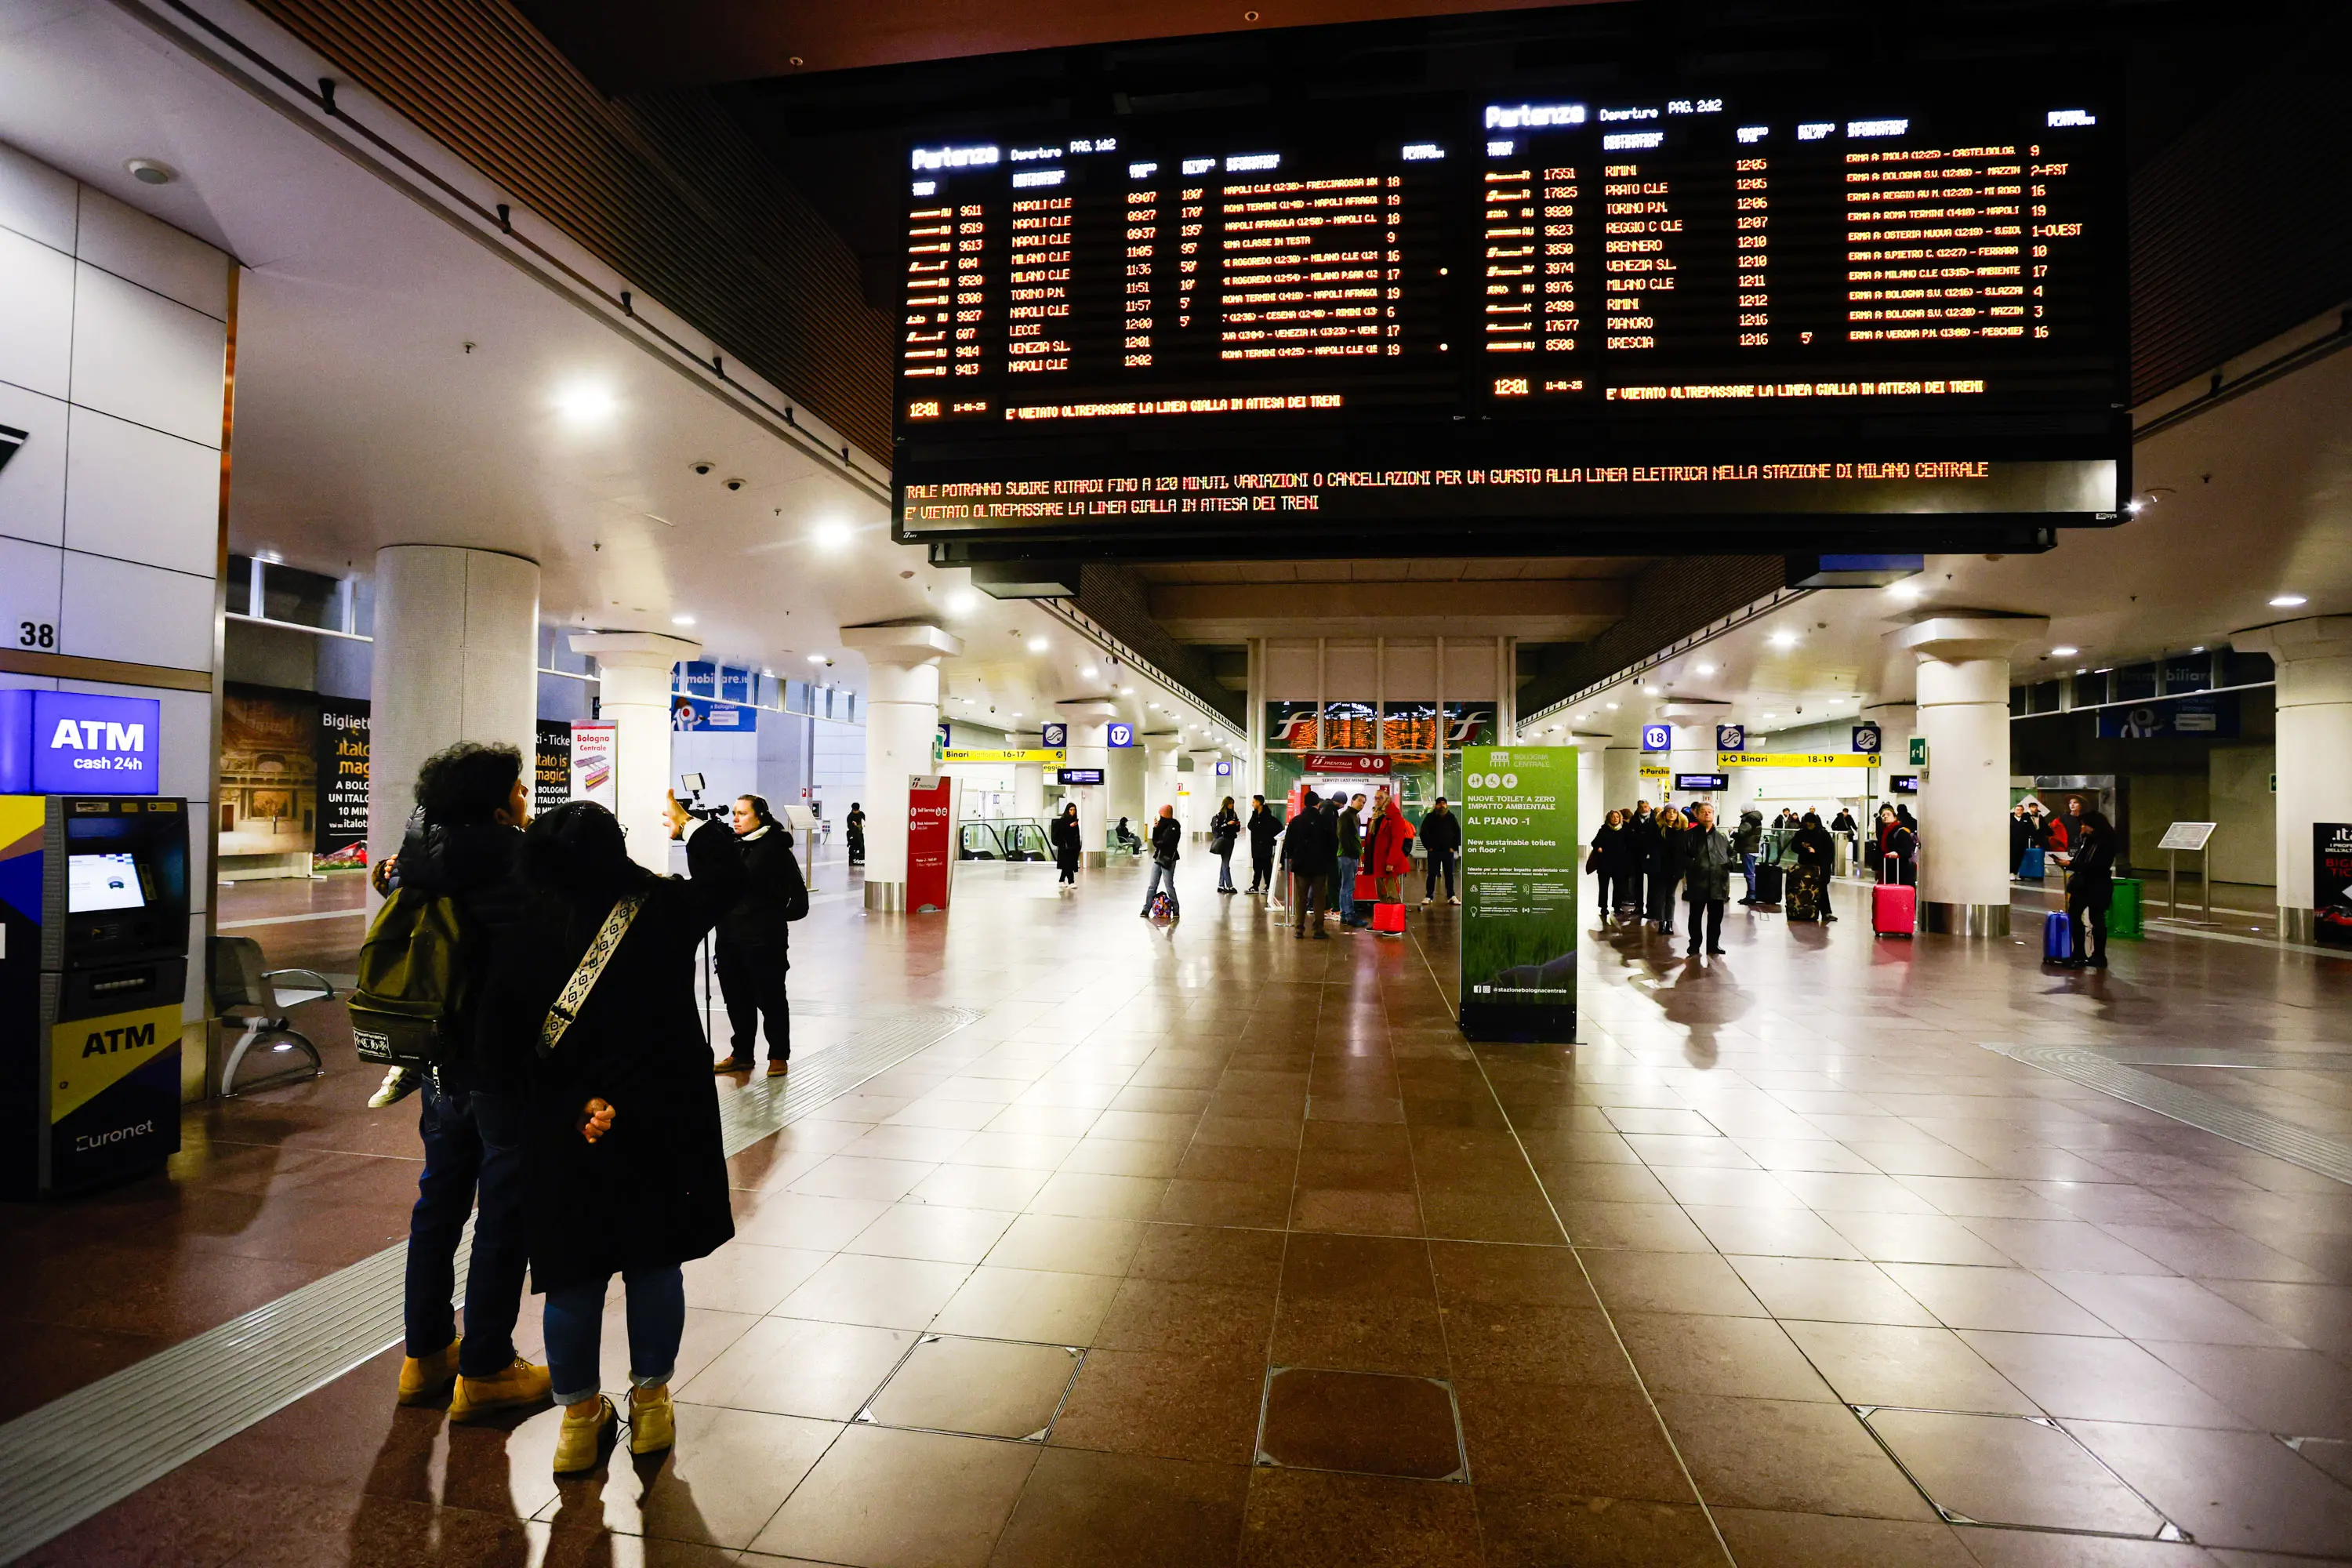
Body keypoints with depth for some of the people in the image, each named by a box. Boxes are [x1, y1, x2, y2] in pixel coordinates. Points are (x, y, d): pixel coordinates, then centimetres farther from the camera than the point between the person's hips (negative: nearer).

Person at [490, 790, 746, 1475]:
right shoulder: (661, 907, -10)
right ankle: (651, 1403, 28)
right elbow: (728, 876, 6)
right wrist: (694, 827, 20)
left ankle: (580, 1417, 31)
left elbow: (515, 1034, -7)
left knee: (573, 1272, 15)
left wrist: (575, 1098, -2)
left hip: (568, 1128, 1)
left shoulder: (530, 930, -7)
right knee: (654, 1262, 13)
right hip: (661, 1117, -1)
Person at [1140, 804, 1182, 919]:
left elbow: (1165, 843, -19)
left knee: (1169, 886, -1)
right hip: (1158, 858, 7)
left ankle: (1176, 910, 12)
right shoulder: (1162, 825, 12)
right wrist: (1156, 828, -3)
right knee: (1152, 886, 5)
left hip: (1168, 859, -7)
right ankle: (1146, 909, 7)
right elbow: (1155, 840, 9)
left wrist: (1157, 844, -1)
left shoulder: (1173, 827, -11)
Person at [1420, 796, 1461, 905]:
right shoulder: (1430, 817, 1)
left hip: (1448, 851, 1)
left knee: (1449, 874, 6)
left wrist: (1454, 847, 1)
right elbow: (1423, 832, 2)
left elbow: (1458, 833, 9)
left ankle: (1451, 896, 12)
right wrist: (1428, 846, -4)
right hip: (1434, 851, -1)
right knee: (1432, 874, 1)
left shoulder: (1451, 817, 6)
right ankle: (1429, 896, 6)